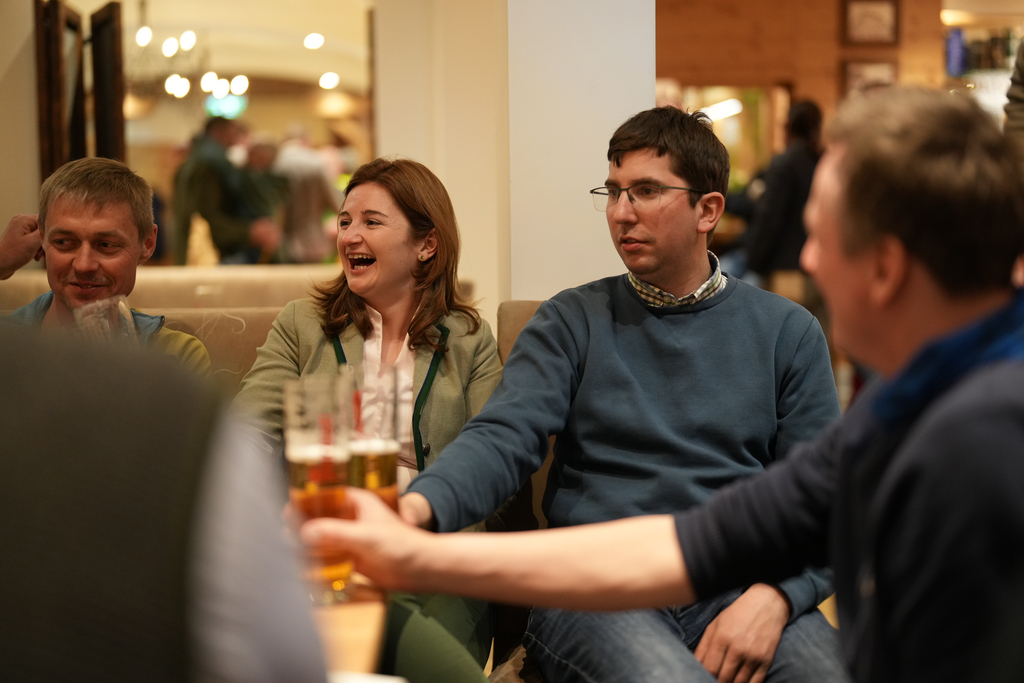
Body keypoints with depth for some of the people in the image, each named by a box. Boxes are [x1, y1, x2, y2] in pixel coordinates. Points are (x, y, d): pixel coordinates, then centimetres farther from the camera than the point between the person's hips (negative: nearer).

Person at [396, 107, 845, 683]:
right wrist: (418, 506, -25)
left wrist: (773, 597, -13)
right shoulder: (571, 323, 12)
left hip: (737, 585, 1)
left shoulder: (787, 332, 13)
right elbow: (503, 438, -3)